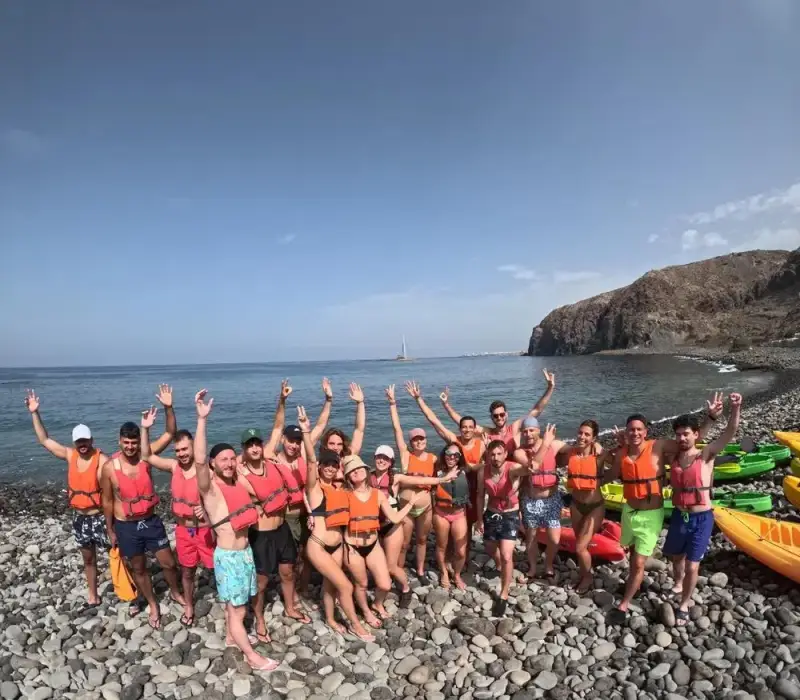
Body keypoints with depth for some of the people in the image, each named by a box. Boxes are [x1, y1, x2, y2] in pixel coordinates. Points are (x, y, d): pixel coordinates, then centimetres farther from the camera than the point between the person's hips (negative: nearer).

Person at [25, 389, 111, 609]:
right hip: (79, 518, 6)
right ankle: (93, 598, 35)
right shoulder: (70, 455, -2)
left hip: (99, 517, -6)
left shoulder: (102, 460, -19)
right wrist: (35, 413, -1)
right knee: (88, 559, 19)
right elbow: (44, 440, 5)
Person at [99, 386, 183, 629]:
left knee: (169, 563, 9)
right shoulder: (109, 467, -13)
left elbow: (170, 434, -20)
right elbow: (108, 501, -2)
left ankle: (175, 592, 39)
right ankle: (153, 605, 38)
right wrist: (110, 530, 4)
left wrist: (168, 408, -35)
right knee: (138, 568, 16)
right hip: (126, 526, 0)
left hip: (151, 521, 1)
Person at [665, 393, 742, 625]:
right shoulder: (673, 456, -1)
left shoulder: (706, 455, -11)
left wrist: (735, 408, -39)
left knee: (692, 566, 2)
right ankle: (678, 583, 54)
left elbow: (730, 432, -25)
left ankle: (684, 605, 24)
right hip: (678, 516, 4)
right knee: (676, 556, 23)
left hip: (701, 519, -4)